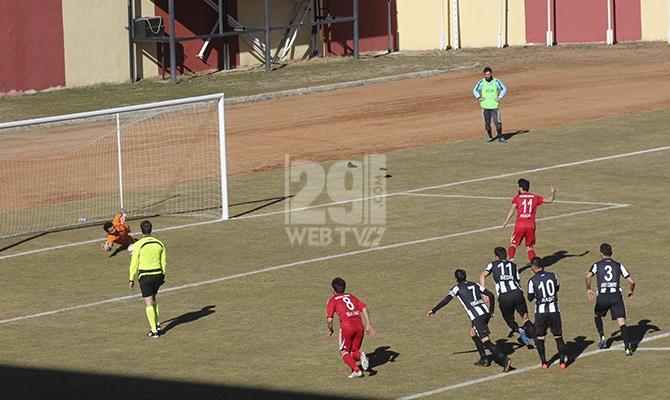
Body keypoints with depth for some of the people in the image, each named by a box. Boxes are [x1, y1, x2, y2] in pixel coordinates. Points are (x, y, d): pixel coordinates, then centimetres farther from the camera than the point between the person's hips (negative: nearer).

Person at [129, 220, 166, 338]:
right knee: (153, 298, 26)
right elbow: (163, 262, 10)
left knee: (149, 303, 0)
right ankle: (157, 323, 24)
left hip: (145, 276, -5)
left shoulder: (138, 244, -11)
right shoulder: (159, 243, 3)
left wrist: (132, 279, 0)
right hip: (158, 274, 5)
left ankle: (154, 330, -3)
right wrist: (163, 276, 22)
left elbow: (134, 263, -8)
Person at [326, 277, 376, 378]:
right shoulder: (351, 297, 24)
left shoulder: (332, 300, 10)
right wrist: (368, 325, 8)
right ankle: (360, 355, -18)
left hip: (346, 326, -5)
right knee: (354, 351, 18)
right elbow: (364, 308, 11)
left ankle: (356, 371, -13)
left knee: (344, 352, 10)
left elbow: (329, 319, 1)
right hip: (359, 325, 5)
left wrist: (330, 331, 19)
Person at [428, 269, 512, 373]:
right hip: (486, 312, 7)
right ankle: (483, 359, 26)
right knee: (473, 332, 29)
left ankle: (504, 360, -26)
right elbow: (491, 295, 16)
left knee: (485, 341, -10)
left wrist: (433, 310, 10)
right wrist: (491, 311, 25)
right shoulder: (474, 284, 21)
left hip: (477, 317, -7)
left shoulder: (457, 288, 7)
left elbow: (445, 301, 0)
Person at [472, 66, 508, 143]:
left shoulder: (496, 82, -1)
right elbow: (475, 90, 11)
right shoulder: (481, 82, -1)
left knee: (498, 122, -4)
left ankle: (500, 137, 7)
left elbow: (504, 89, 9)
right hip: (485, 106, 1)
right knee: (487, 123, 5)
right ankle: (490, 137, 18)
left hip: (494, 106, -1)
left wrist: (500, 97, -1)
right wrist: (479, 98, -2)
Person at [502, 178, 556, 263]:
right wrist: (553, 192, 34)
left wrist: (506, 220, -19)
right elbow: (549, 200, 15)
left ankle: (511, 259, -14)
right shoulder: (535, 198, 11)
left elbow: (513, 209, -13)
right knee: (529, 247, 13)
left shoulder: (517, 198, 2)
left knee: (513, 244, 9)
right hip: (531, 225, 3)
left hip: (520, 225, -3)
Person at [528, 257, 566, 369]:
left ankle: (544, 362, 7)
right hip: (554, 309, 2)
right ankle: (562, 361, 9)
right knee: (558, 336, 11)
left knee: (540, 338, 11)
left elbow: (530, 298, -1)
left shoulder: (532, 281, -10)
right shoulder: (552, 276, -2)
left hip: (540, 311, -2)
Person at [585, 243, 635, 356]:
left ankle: (602, 336, 17)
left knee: (597, 315, 31)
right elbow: (632, 281, 7)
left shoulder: (597, 265, 7)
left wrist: (588, 289, 2)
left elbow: (588, 276, -13)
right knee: (622, 323, -4)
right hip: (616, 296, 0)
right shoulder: (618, 265, 11)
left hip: (602, 297, 0)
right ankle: (627, 348, -16)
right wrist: (631, 291, 27)